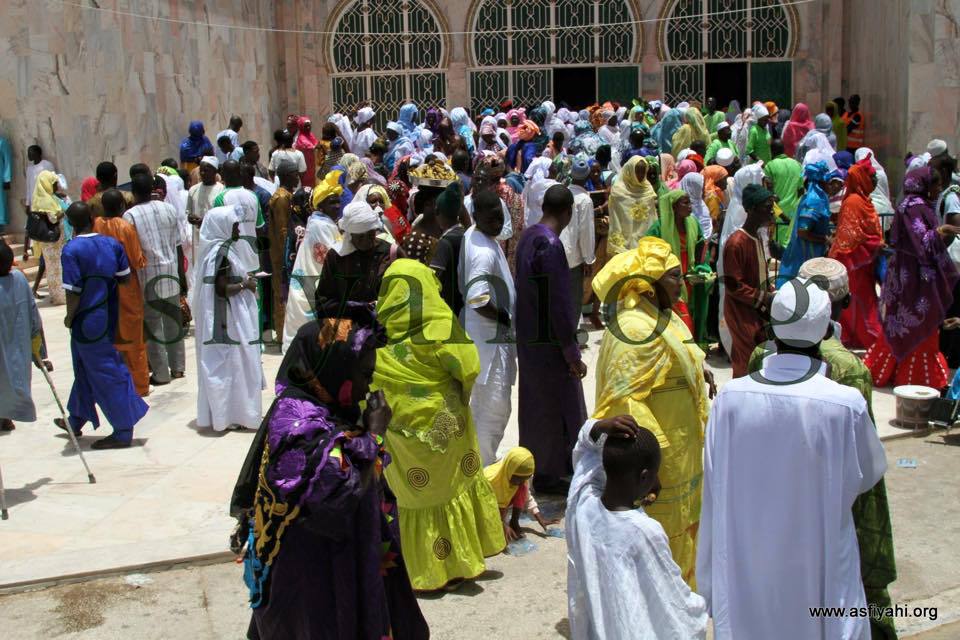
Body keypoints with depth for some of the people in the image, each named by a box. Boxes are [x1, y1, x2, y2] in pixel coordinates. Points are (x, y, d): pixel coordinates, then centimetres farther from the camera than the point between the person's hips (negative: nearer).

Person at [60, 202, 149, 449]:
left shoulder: (72, 250, -18)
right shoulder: (112, 244, -1)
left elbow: (74, 292, -19)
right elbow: (124, 278, 3)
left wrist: (69, 318, -4)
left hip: (87, 322, -7)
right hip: (109, 318, 7)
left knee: (105, 374, 0)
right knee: (85, 368, 22)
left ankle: (124, 432, 4)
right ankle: (76, 420, 37)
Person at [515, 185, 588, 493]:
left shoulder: (528, 237, 4)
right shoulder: (551, 245, -24)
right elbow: (559, 303, -24)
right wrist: (572, 353, -18)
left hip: (529, 337, 9)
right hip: (549, 342, -9)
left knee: (537, 402, 20)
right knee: (556, 405, 4)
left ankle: (535, 462, 33)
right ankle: (548, 473, 15)